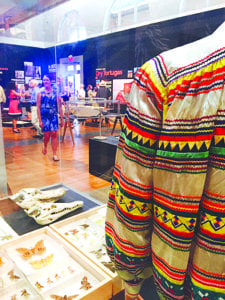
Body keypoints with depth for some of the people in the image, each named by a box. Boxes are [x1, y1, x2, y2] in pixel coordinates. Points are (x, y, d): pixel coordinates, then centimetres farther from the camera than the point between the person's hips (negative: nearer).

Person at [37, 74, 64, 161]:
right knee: (47, 135, 1)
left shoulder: (55, 92, 4)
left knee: (54, 134, -4)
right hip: (44, 116, 0)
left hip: (54, 116, 1)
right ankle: (45, 146, 36)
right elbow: (38, 107, -1)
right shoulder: (40, 92, 1)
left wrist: (62, 118, 4)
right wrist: (40, 120, -7)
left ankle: (55, 154, 5)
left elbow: (59, 106, 6)